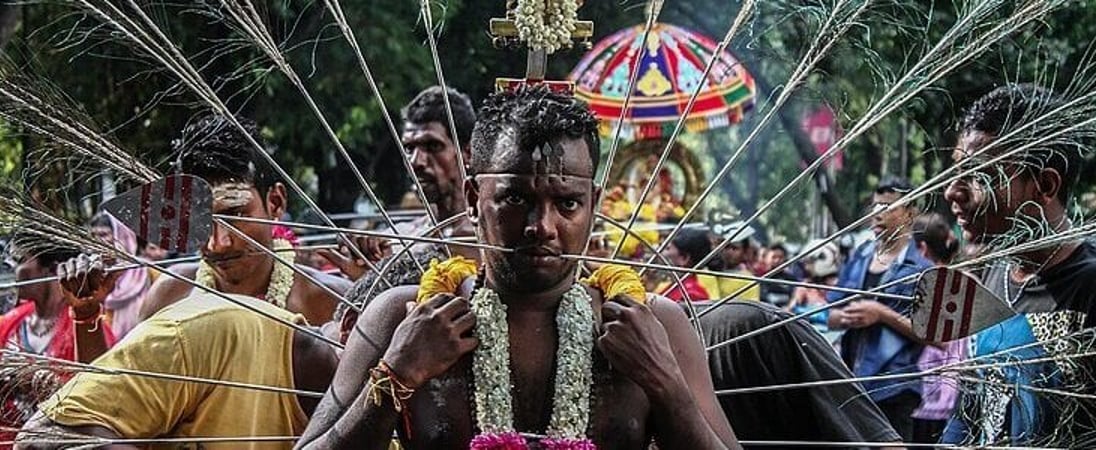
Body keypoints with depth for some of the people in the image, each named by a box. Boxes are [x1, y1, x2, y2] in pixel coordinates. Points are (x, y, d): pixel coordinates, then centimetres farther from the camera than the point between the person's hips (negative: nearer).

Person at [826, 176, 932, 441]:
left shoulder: (921, 268, -3)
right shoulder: (858, 258, 15)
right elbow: (831, 318, 18)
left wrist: (882, 314, -15)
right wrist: (846, 317, -6)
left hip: (893, 389, -6)